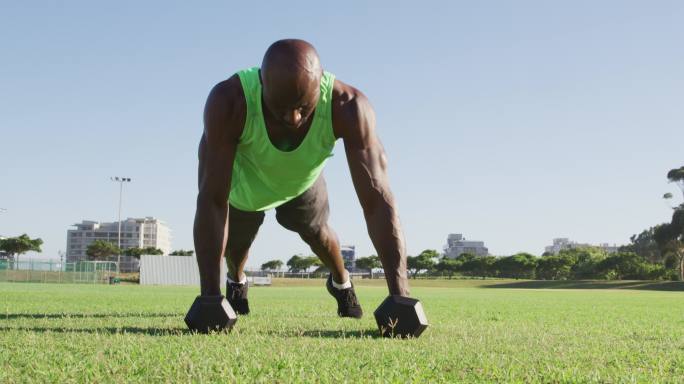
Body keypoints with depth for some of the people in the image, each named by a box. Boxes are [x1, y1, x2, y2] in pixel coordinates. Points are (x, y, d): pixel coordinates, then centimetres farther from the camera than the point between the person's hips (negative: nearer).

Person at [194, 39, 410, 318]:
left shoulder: (347, 107, -41)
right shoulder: (228, 102, -44)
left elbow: (377, 201, -43)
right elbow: (213, 200, -43)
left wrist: (401, 297, -49)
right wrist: (210, 298, -48)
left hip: (302, 183, 1)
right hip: (243, 184, 0)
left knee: (316, 233, 22)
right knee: (236, 242, 21)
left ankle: (341, 283, 57)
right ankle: (236, 282, 58)